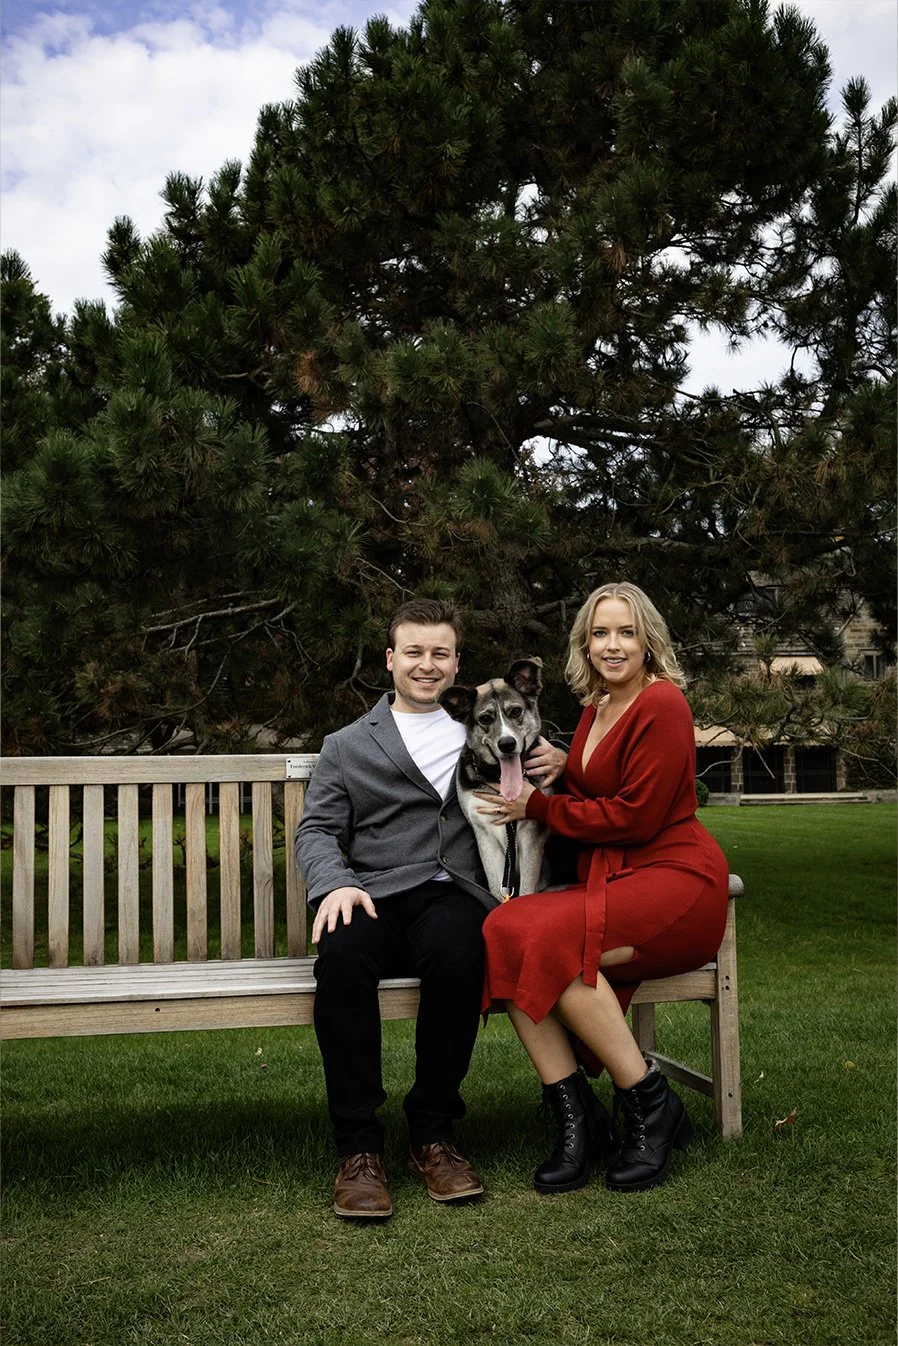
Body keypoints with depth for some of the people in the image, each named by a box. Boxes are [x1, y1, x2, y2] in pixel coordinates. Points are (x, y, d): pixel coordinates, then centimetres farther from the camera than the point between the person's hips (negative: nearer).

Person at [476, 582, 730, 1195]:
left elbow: (635, 817, -15)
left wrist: (539, 807, -6)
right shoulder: (596, 709, 16)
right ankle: (576, 1117, -17)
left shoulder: (662, 705, -10)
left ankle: (649, 1104, -14)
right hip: (609, 880, 8)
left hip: (676, 880, -7)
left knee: (551, 939, -31)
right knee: (502, 929, -20)